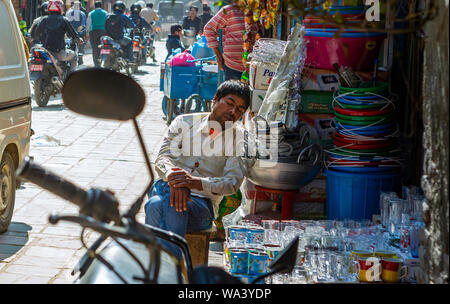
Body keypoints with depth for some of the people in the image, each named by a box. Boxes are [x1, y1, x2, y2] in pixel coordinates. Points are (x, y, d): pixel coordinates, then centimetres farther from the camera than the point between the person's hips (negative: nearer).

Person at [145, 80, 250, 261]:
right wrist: (173, 178, -24)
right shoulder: (184, 122, 12)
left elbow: (233, 182, -7)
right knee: (155, 205, -35)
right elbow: (162, 157, 0)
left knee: (175, 209, -37)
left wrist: (195, 182, -24)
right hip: (167, 188, 2)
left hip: (203, 202, -2)